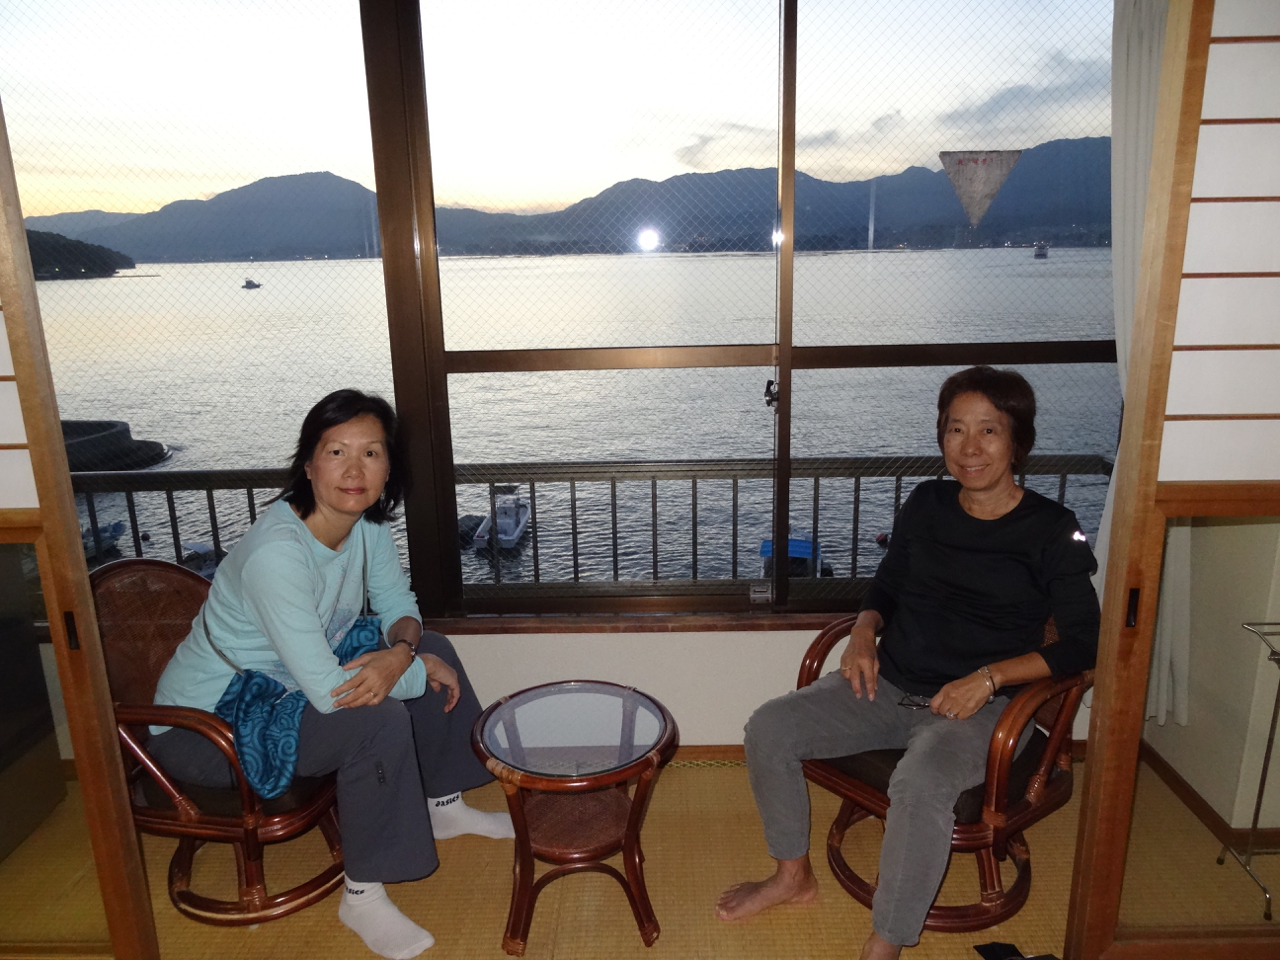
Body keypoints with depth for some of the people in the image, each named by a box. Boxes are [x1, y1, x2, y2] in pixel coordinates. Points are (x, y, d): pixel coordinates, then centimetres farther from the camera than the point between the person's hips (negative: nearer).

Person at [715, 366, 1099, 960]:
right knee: (769, 728, -10)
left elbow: (1082, 643, -8)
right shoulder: (926, 504, 7)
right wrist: (864, 632, -3)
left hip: (981, 706, -5)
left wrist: (989, 676, -19)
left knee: (922, 783, -37)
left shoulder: (1051, 531, -7)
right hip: (889, 686, 5)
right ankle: (793, 875, 12)